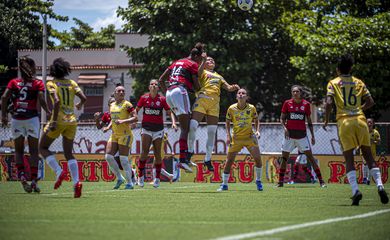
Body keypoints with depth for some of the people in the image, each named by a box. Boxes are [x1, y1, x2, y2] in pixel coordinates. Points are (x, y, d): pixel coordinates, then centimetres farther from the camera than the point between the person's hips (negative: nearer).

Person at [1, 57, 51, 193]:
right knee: (33, 151, 5)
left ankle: (22, 176, -8)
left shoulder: (14, 82, 7)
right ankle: (34, 180, -3)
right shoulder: (38, 83, 1)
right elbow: (41, 100, -11)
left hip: (16, 119, 2)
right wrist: (48, 112, 4)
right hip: (31, 118, -2)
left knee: (18, 150, 11)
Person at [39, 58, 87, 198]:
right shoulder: (72, 83, 8)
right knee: (69, 153, 11)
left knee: (43, 147, 12)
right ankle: (76, 182, -8)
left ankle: (58, 171, -10)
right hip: (72, 121, 5)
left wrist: (54, 122, -20)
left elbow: (57, 101, -19)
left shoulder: (51, 84, -5)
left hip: (59, 121, -5)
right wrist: (80, 105, 26)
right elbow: (84, 98, 2)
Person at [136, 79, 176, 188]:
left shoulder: (162, 99, -2)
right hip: (146, 129, 0)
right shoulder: (144, 98, 0)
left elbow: (170, 112, 3)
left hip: (158, 129, 0)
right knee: (144, 152, -14)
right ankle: (140, 176, -5)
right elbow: (136, 110, 10)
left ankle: (157, 179, 12)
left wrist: (173, 122, -12)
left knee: (157, 154, 2)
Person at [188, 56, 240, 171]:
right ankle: (190, 150, -1)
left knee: (212, 132, 0)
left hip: (214, 103, 4)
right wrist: (202, 60, -16)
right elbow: (198, 73, -8)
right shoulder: (202, 72, 15)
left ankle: (208, 159, 7)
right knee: (192, 126, -19)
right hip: (202, 99, -4)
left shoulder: (219, 77, 30)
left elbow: (228, 87, 23)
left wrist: (233, 87, 2)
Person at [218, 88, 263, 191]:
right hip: (236, 138, 0)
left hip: (250, 137, 0)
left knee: (258, 158, -10)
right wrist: (228, 135, -4)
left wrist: (257, 131, -6)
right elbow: (227, 122, 7)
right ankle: (224, 184, 8)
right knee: (229, 161, -4)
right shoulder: (232, 108, -5)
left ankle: (258, 181, 12)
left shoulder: (251, 108, -4)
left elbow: (256, 121, 10)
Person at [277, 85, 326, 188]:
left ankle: (321, 181, -4)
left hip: (301, 135, -1)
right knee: (284, 158, 2)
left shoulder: (306, 104, 2)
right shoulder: (287, 103, 1)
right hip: (289, 134, 1)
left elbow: (309, 121, 9)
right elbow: (282, 118, 6)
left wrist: (312, 136, 6)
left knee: (310, 156, -5)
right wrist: (285, 128, -13)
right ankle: (280, 182, 12)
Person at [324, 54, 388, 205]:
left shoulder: (333, 83, 5)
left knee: (349, 159, 0)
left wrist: (326, 120, 3)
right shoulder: (359, 83, 13)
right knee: (368, 156, 9)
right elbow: (370, 102, 8)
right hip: (360, 120, 2)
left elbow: (329, 102, -8)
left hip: (344, 122, -2)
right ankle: (379, 185, -9)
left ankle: (355, 190, -17)